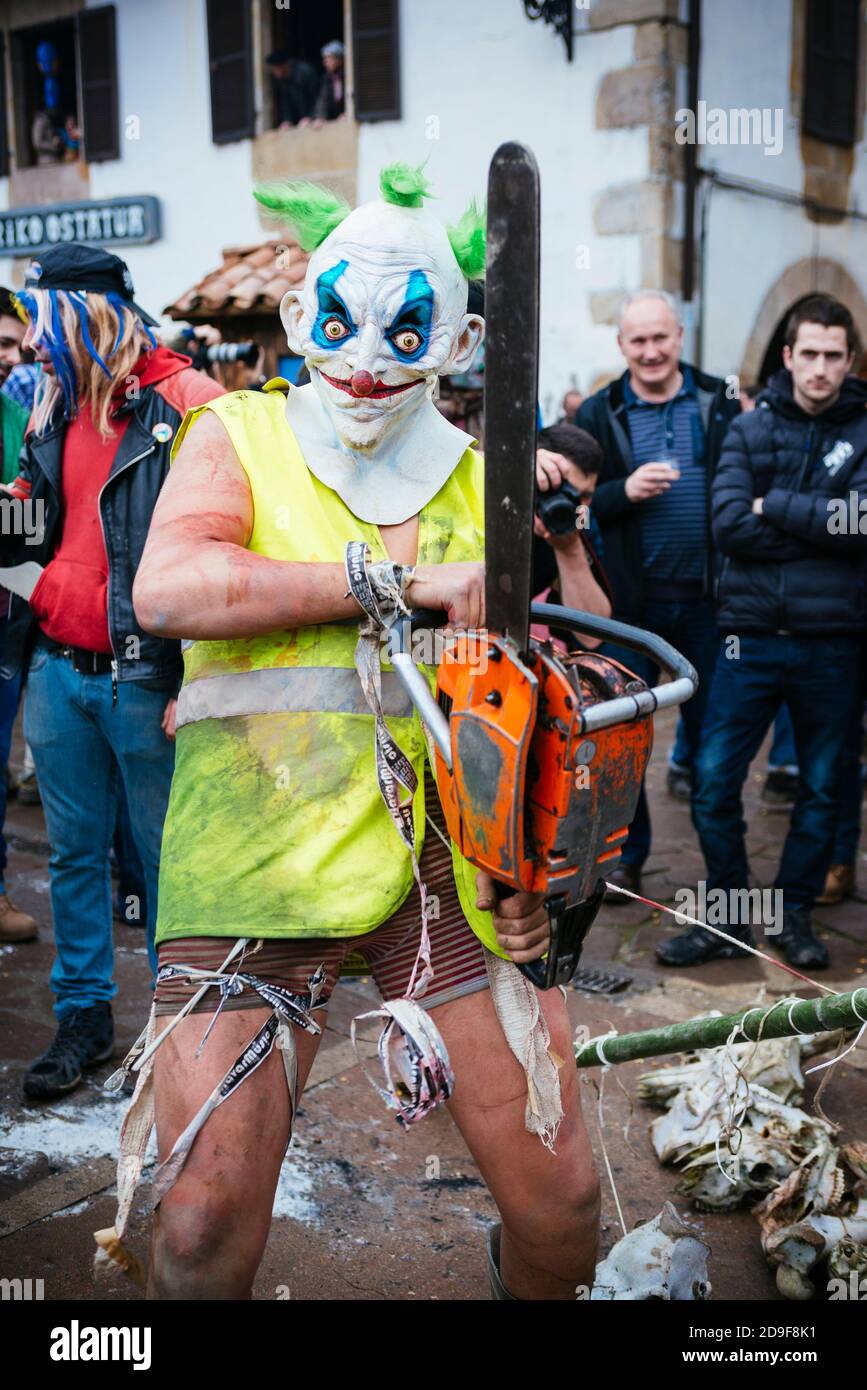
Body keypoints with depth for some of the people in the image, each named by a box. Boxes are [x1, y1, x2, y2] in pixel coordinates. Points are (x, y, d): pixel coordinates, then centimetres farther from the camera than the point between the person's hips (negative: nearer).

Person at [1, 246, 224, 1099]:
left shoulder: (187, 406, -10)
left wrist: (197, 682, -17)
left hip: (144, 677, -6)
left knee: (168, 859, 6)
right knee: (74, 854, 14)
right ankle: (83, 1015, 29)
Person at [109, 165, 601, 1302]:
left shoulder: (479, 484, 13)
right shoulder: (240, 438, 5)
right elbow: (168, 589, -16)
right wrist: (394, 578, -15)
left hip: (440, 864, 3)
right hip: (255, 862, -2)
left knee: (564, 1208, 5)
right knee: (208, 1236, -5)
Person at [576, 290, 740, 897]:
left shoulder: (719, 403, 6)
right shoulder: (599, 414, 4)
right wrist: (624, 492, -16)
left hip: (706, 599, 0)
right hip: (630, 601, 0)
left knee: (713, 733, 8)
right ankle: (626, 858, 21)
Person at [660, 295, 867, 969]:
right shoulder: (751, 430, 4)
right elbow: (729, 524, -10)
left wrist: (775, 505, -11)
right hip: (753, 635, 1)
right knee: (714, 783, 0)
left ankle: (795, 913, 28)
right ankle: (729, 917, 17)